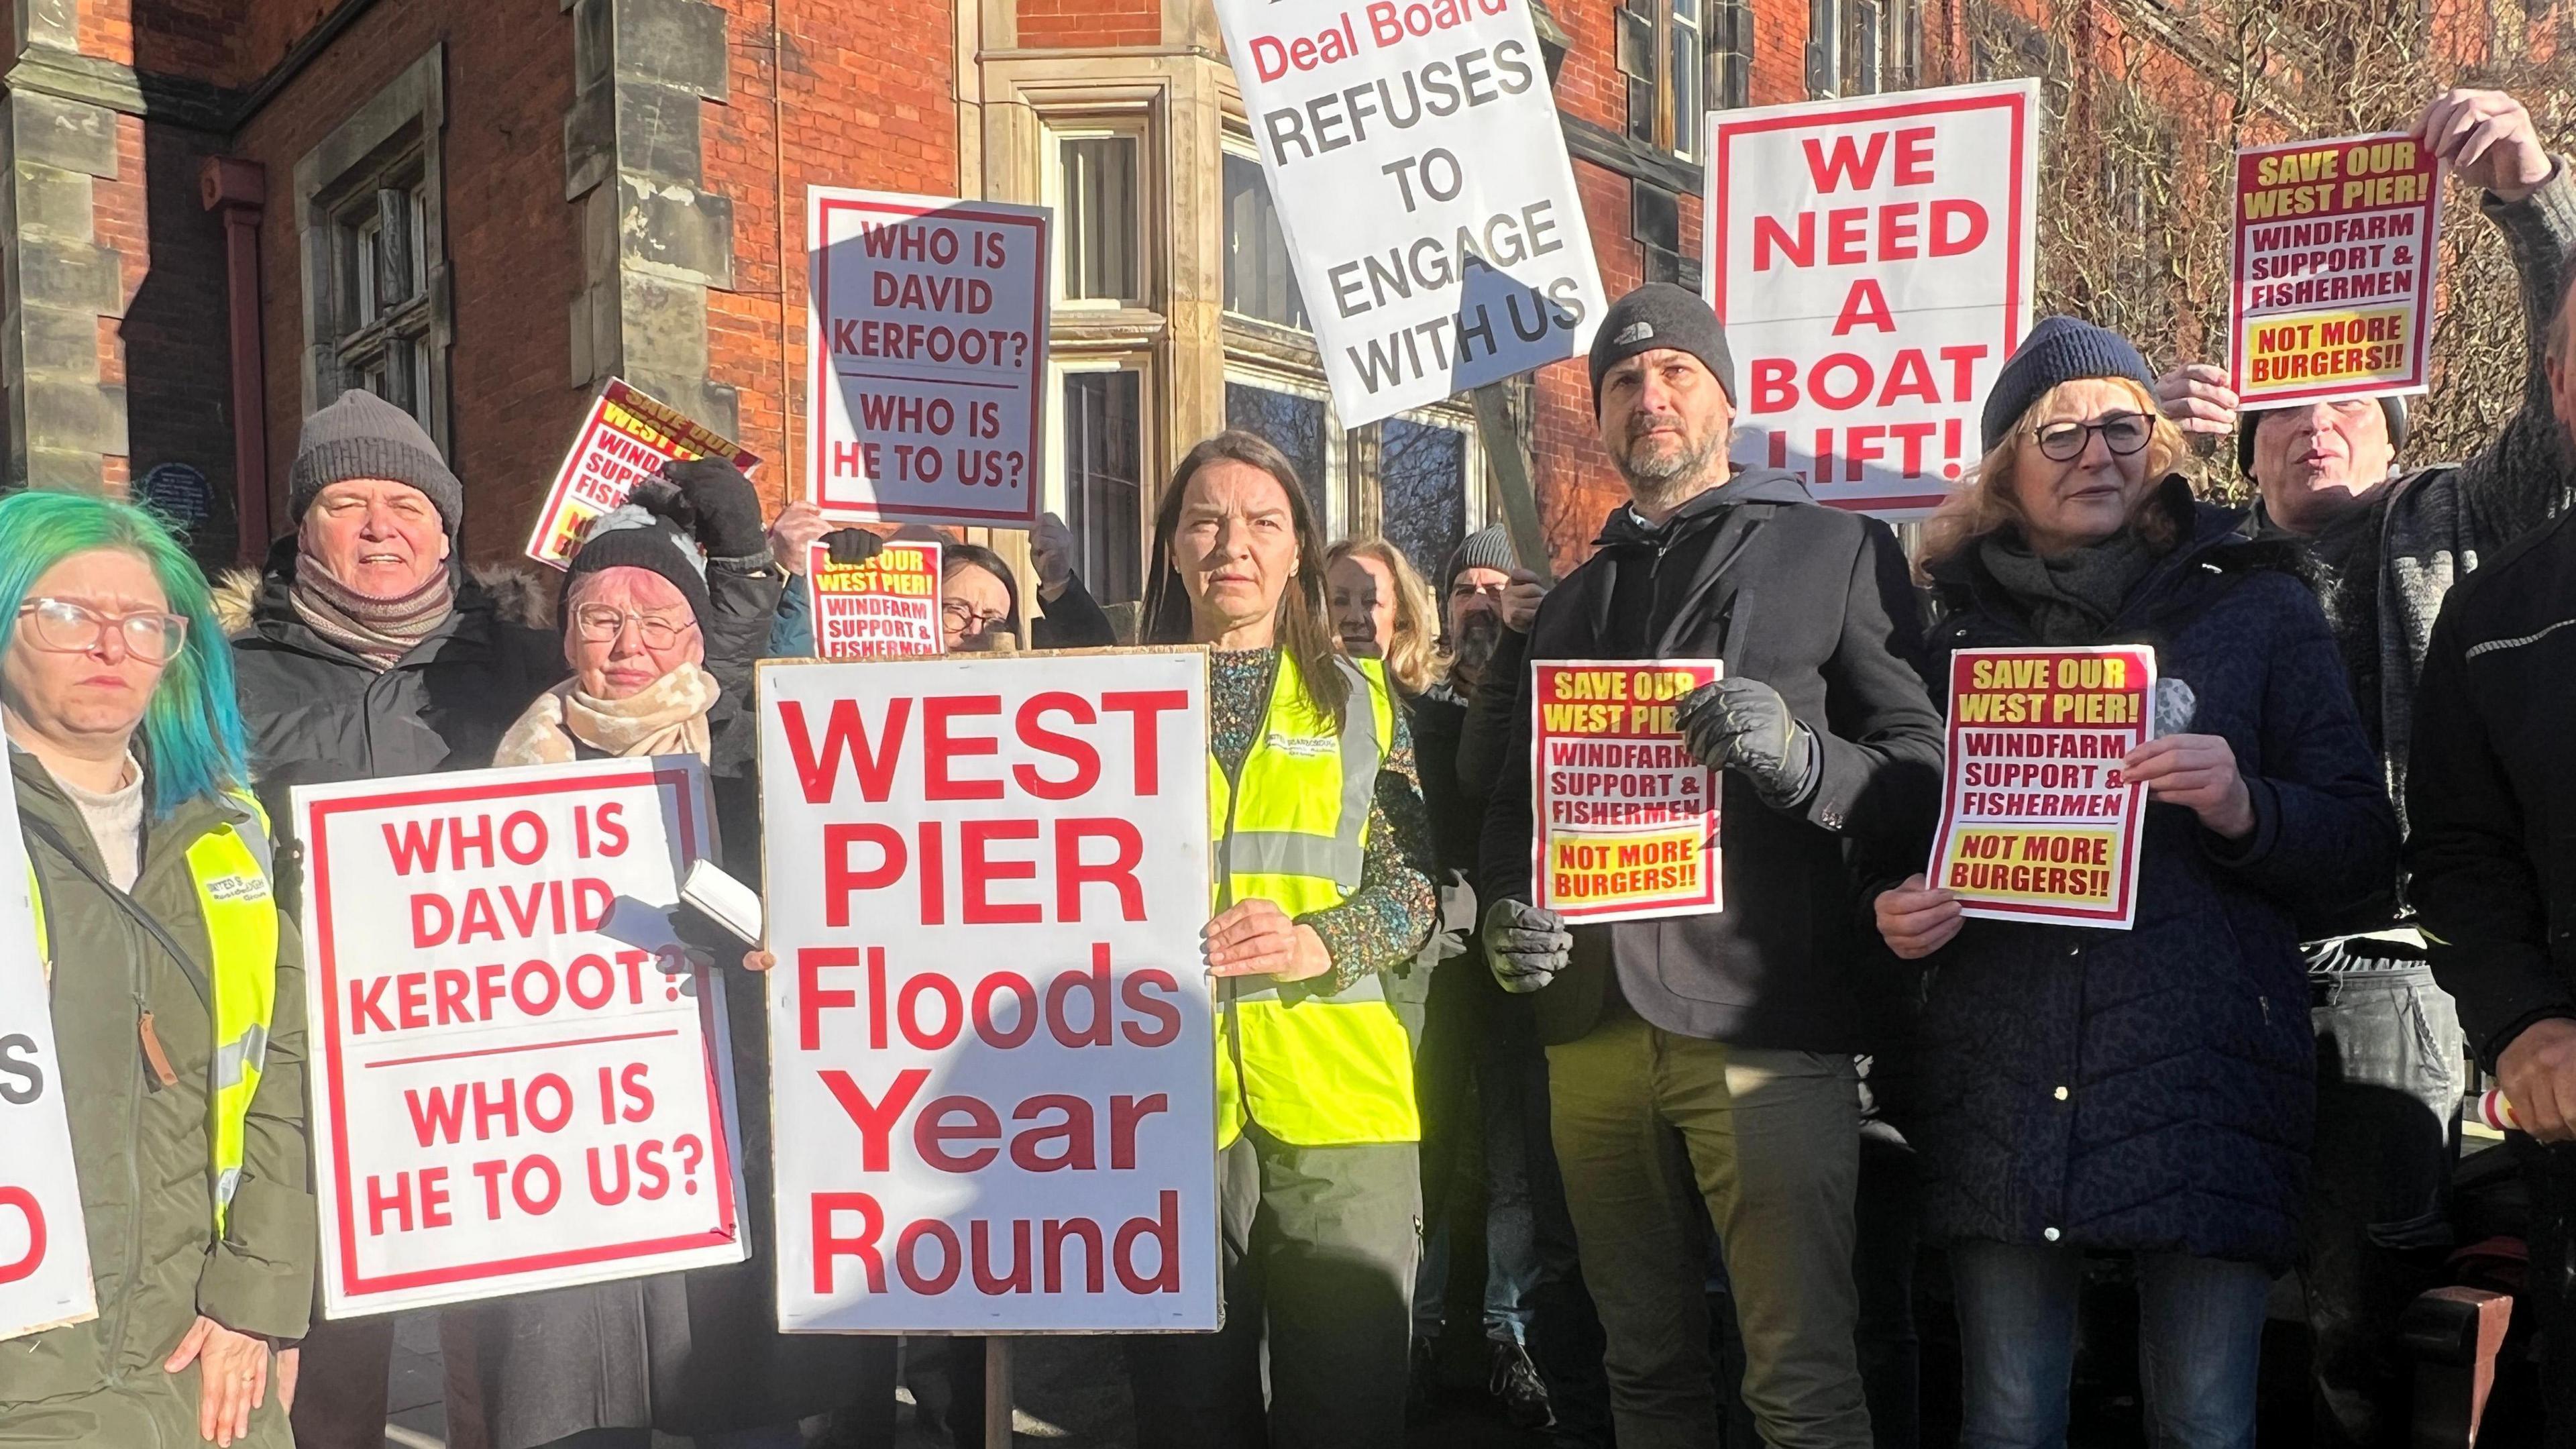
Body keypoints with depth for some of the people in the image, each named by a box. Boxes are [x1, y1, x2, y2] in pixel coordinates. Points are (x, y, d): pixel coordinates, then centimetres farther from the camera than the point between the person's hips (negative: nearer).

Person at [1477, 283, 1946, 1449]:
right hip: (1595, 1024, 5)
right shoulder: (1575, 600, 22)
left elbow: (1924, 773, -2)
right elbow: (1516, 795, 23)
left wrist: (1799, 755, -22)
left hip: (1762, 1019, -5)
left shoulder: (1837, 551, 6)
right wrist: (1502, 914, 3)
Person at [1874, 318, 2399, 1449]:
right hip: (1999, 1091, 2)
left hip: (2201, 1084, -1)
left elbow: (2365, 848, 5)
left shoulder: (2255, 607, 7)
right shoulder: (1959, 630, 13)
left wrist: (2246, 809, -15)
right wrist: (1897, 912, -1)